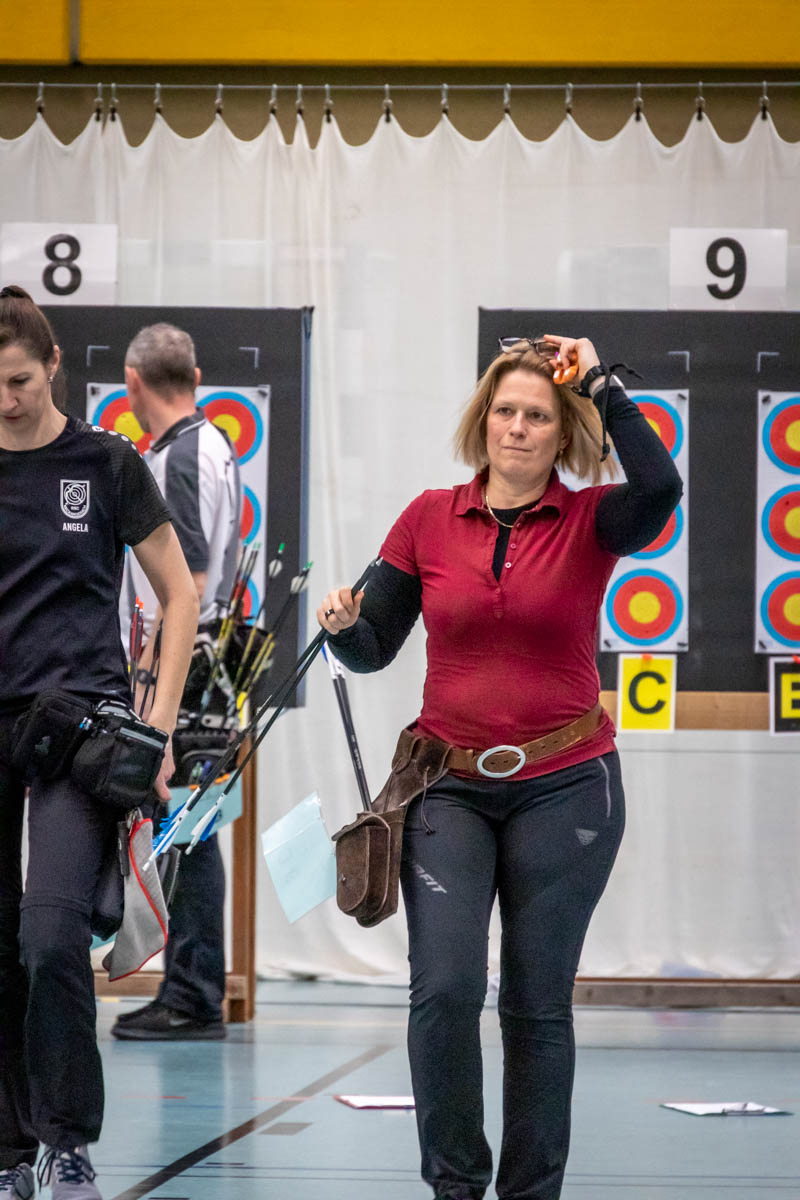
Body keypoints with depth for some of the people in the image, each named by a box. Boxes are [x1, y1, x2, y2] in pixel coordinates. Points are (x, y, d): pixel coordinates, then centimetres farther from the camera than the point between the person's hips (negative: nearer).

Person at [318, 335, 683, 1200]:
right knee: (444, 987, -12)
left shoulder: (589, 522, -2)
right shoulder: (430, 519, 3)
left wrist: (600, 381, -16)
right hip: (450, 786, 1)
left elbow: (659, 487, -25)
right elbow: (373, 648, 8)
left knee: (538, 1001, 4)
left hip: (564, 787, -1)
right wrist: (343, 624, -15)